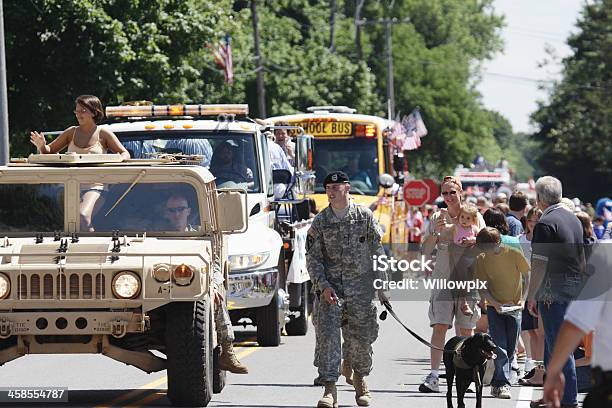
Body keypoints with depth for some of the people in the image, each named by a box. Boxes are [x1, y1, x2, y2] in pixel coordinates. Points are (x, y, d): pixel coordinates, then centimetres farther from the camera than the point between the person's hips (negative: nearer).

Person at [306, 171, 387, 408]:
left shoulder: (365, 217, 4)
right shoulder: (320, 222, 4)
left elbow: (378, 254, 7)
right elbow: (313, 258, 2)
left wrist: (381, 287, 4)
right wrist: (323, 286, -12)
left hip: (361, 288, 0)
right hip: (330, 288, 0)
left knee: (361, 338, 7)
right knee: (327, 336, -14)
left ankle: (360, 379, 34)